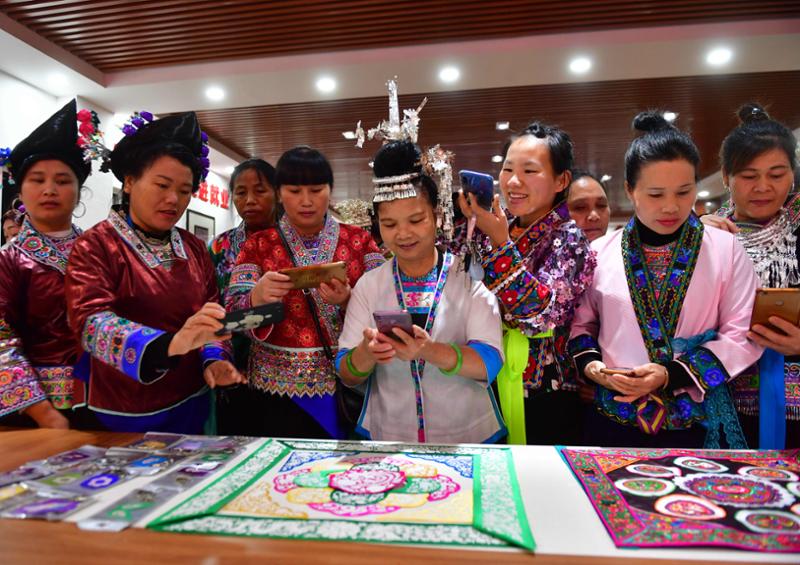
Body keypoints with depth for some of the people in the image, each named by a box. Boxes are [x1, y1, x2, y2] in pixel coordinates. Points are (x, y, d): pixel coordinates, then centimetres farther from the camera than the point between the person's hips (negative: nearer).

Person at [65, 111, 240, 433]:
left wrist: (213, 359, -12)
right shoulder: (96, 246, -9)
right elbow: (90, 321, -24)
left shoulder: (194, 248, 7)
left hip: (192, 404, 5)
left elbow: (211, 313, 9)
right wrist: (170, 344, -41)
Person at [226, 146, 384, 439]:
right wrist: (258, 296, -27)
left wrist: (347, 301, -24)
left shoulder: (359, 240, 3)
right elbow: (233, 313, -5)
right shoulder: (257, 245, 3)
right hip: (279, 389, 0)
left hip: (348, 386, 1)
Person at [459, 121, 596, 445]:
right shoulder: (499, 229, 2)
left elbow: (542, 314, -24)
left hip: (542, 399, -4)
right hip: (489, 391, 5)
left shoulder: (569, 239, -10)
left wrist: (501, 242, -27)